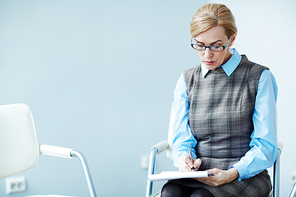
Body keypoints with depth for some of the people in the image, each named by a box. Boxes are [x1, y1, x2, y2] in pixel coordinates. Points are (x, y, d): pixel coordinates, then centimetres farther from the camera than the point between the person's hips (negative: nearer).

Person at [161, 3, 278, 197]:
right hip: (197, 173, 3)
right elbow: (182, 137, 11)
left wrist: (232, 173, -19)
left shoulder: (260, 77, 1)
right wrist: (184, 157, -13)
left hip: (246, 175, -3)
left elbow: (266, 146, -3)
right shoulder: (187, 80, 14)